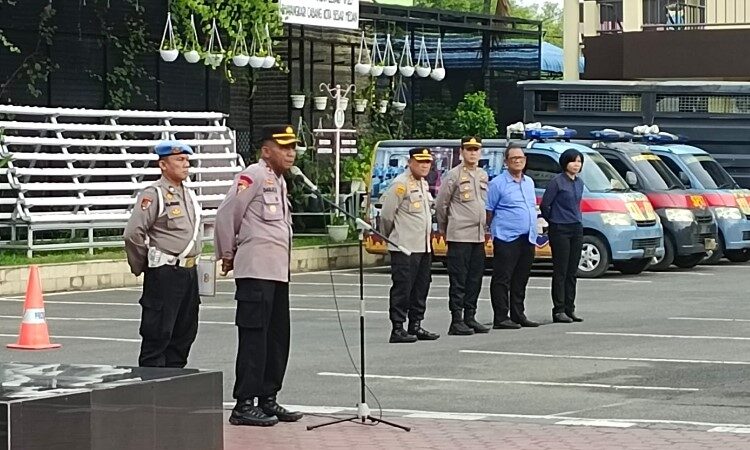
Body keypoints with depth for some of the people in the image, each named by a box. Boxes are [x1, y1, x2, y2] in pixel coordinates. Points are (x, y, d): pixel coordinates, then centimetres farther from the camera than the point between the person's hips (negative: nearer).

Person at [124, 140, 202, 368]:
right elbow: (132, 234, -16)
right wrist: (140, 267, -5)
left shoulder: (189, 194, 14)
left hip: (189, 272, 8)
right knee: (157, 335, -5)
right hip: (164, 274, -8)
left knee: (184, 333, 11)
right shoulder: (153, 195, -12)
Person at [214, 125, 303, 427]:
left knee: (277, 338, 11)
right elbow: (226, 214, -13)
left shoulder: (279, 180, 19)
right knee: (254, 337, -9)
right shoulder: (253, 176, -10)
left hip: (278, 272, 9)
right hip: (256, 271, -9)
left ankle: (268, 399, 19)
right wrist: (227, 254, -3)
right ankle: (244, 405, -7)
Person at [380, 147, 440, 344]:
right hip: (405, 248, -9)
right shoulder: (401, 184, -12)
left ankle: (415, 326, 19)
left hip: (424, 246, 9)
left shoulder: (424, 184, 16)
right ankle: (397, 329, -5)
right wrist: (391, 237, 1)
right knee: (402, 288, -7)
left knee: (421, 289, 11)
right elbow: (386, 214, -12)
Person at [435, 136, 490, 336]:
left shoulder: (483, 175, 14)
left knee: (475, 281, 9)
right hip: (459, 237, -7)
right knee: (458, 280, -5)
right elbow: (441, 204, -2)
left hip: (478, 236, 7)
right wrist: (444, 228, 5)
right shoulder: (454, 175, -6)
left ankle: (470, 318, 16)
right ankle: (456, 321, -3)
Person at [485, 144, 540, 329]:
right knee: (502, 279, -6)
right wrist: (494, 230, -4)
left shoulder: (529, 182, 17)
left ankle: (518, 315, 19)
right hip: (506, 238, -7)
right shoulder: (498, 183, -5)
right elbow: (488, 211, -3)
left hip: (528, 238, 7)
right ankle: (501, 318, -6)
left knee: (520, 280, 12)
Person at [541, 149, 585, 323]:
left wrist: (575, 219, 14)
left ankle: (569, 309, 13)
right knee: (560, 271, -5)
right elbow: (544, 205, -7)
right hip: (560, 230, -7)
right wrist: (553, 221, 4)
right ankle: (559, 310, -2)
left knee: (572, 272, 8)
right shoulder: (557, 181, -10)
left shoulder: (579, 182, 11)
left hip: (576, 230, 7)